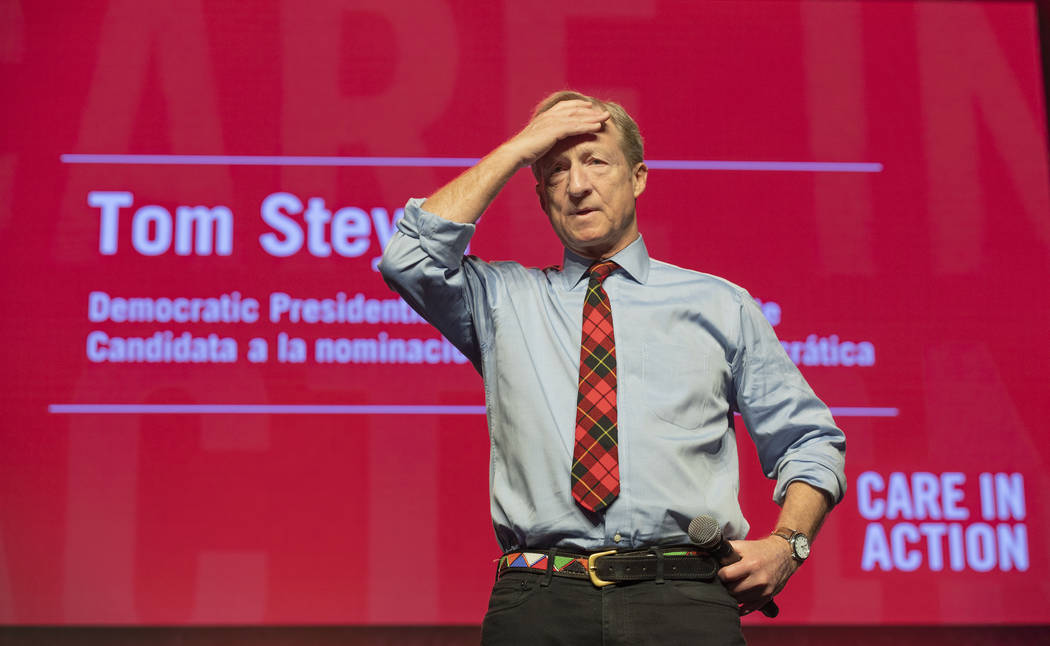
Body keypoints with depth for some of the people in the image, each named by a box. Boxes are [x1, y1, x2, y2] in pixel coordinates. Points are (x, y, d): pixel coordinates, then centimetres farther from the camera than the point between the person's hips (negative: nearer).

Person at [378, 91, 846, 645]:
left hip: (682, 599, 0)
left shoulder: (720, 306, 16)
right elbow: (410, 259, -2)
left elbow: (811, 442, 19)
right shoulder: (503, 300, 17)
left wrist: (787, 543, 1)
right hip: (538, 599, 0)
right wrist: (516, 151, 4)